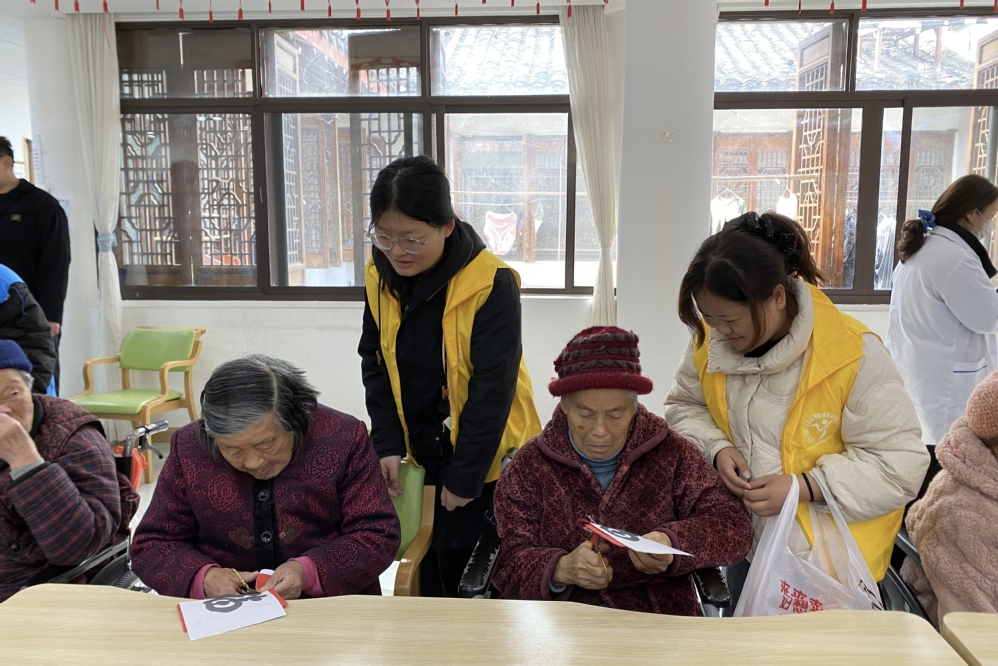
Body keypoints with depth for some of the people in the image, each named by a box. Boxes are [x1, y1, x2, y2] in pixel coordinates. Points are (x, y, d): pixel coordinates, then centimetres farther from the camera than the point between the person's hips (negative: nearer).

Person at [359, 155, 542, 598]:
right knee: (428, 570, 15)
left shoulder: (491, 283, -22)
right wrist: (387, 443, -5)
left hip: (486, 458, -5)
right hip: (419, 453, 5)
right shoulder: (380, 278, -4)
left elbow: (492, 387, -20)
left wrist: (465, 475, -16)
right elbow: (375, 365, 4)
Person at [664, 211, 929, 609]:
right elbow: (683, 407, 8)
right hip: (743, 543, 5)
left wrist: (803, 486, -27)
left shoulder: (854, 354, -23)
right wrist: (717, 449, -13)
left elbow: (901, 463, -18)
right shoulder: (710, 340, -8)